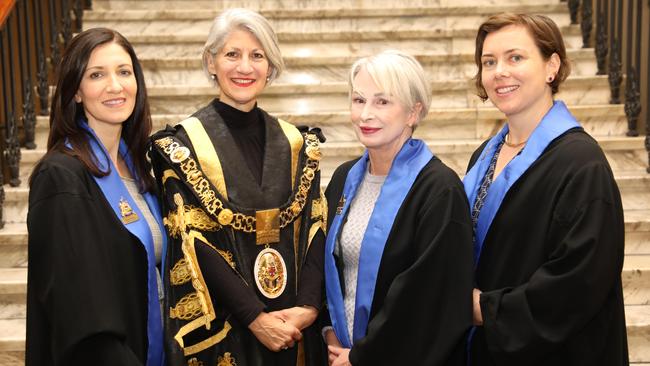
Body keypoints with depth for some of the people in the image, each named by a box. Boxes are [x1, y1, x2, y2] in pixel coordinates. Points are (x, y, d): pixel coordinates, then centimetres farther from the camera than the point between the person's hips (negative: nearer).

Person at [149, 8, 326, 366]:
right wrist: (255, 318, -17)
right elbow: (193, 242, -12)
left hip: (294, 326, 4)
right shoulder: (182, 144, -6)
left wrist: (309, 306, -13)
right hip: (218, 328, -3)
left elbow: (315, 228, 1)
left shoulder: (295, 144, 5)